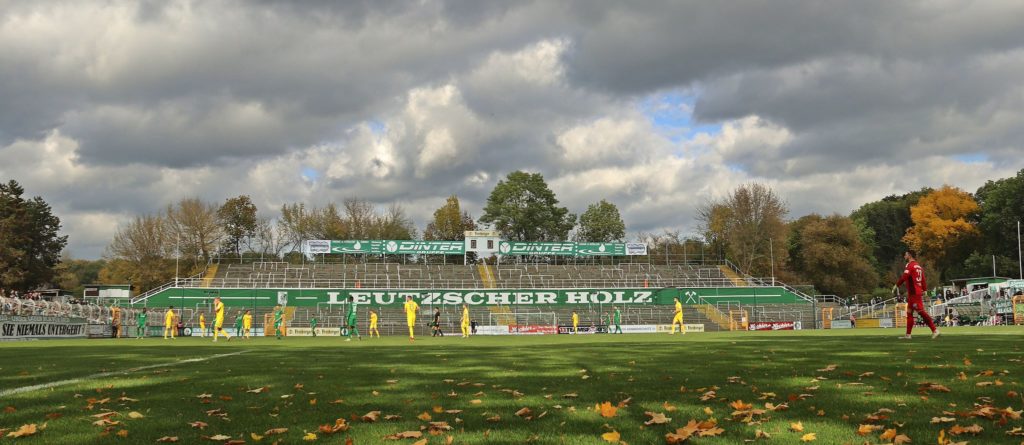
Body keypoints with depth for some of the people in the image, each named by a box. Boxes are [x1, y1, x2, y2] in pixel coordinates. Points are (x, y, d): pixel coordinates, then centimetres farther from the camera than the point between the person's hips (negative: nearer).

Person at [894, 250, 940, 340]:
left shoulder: (910, 265, -10)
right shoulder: (919, 266, 17)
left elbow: (904, 277, -22)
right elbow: (923, 279, 17)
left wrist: (897, 285, -14)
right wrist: (924, 290, 20)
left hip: (913, 293, -9)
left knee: (921, 312, -10)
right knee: (909, 313, 12)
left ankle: (935, 330, -13)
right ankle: (908, 335, 14)